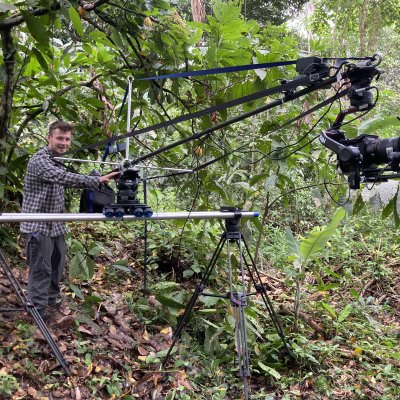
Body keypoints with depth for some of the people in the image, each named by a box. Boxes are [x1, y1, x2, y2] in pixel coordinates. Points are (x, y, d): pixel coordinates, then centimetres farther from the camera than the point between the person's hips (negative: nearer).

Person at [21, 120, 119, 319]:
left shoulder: (57, 161, 13)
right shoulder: (39, 160, -18)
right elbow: (62, 177, -33)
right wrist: (96, 180, -41)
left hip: (56, 225, 9)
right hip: (39, 225, -9)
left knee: (57, 265, 18)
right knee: (41, 269, -4)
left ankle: (53, 298, 34)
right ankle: (38, 310, 6)